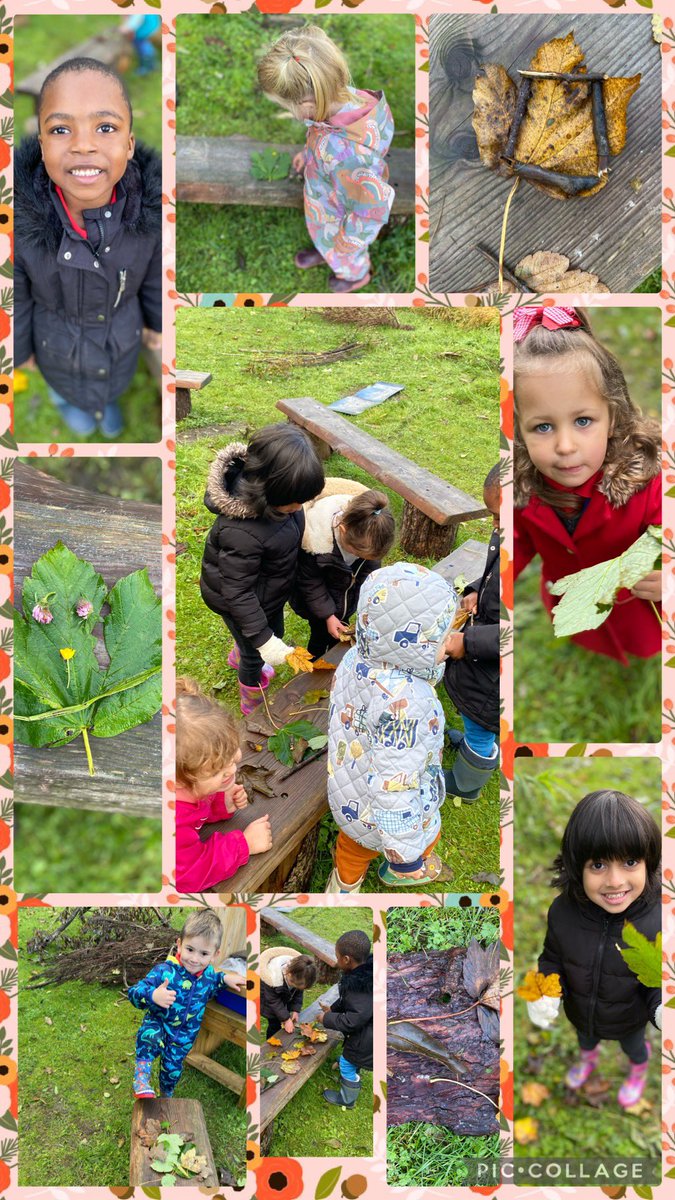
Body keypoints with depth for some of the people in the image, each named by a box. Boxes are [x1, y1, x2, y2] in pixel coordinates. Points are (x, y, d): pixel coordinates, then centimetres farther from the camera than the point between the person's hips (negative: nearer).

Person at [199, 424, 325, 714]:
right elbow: (238, 592, -32)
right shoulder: (241, 533, -45)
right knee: (255, 653, 21)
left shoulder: (272, 492, -21)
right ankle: (253, 706, 53)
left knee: (274, 632, 33)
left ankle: (240, 657, 67)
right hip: (241, 602, -7)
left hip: (268, 590, 7)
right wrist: (263, 640, -28)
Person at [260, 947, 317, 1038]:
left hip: (285, 995, 4)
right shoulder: (273, 978, -41)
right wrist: (286, 1019, -27)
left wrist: (296, 1010, -16)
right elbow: (273, 1001, -27)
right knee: (275, 1024, -6)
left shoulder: (300, 977, -28)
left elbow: (298, 993, -8)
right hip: (269, 994, -4)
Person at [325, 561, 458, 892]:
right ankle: (396, 873, 58)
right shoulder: (406, 703, -43)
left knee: (354, 844, 35)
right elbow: (394, 789, -38)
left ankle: (344, 883, 61)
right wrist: (406, 859, -26)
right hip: (388, 816, -5)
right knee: (423, 836, 30)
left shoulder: (353, 660, -18)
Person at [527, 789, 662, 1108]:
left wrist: (662, 1010, -40)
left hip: (629, 1019, -2)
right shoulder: (563, 912, -31)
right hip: (580, 1013, 2)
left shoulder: (656, 923, -37)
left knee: (632, 1047, 33)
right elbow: (552, 960, -11)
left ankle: (639, 1068, 67)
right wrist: (546, 995, -28)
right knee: (586, 1039, 35)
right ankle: (588, 1058, 70)